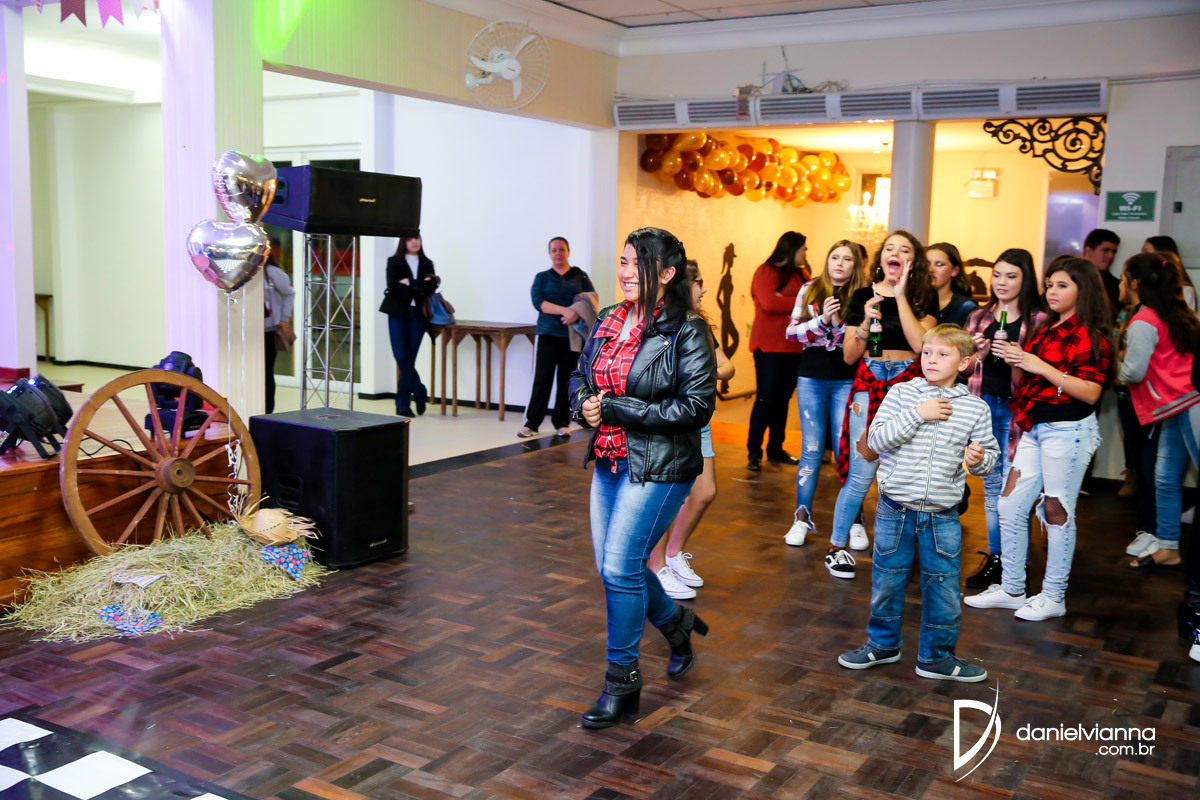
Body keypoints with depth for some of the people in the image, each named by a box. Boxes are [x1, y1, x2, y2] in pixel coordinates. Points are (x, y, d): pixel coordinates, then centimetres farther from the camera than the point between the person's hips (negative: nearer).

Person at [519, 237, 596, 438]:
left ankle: (562, 423, 11)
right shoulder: (542, 277, 9)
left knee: (567, 380, 2)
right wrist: (565, 310, -21)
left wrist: (578, 312, -21)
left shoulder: (580, 276, 12)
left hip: (572, 335, 1)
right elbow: (538, 302, -7)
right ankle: (531, 423, 0)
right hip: (547, 334, -1)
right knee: (542, 379, -5)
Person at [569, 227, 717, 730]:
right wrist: (584, 405, -5)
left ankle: (622, 681, 9)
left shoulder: (686, 332, -12)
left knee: (620, 566, -9)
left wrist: (617, 411, -20)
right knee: (613, 565, 13)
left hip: (659, 467, -7)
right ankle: (677, 623, 41)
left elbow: (697, 406, -19)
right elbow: (580, 376, 20)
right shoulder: (608, 322, 8)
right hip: (609, 462, 7)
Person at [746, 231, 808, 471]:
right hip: (769, 346, -7)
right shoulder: (766, 272, -5)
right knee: (765, 399, -6)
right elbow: (769, 303, -19)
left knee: (783, 399, 8)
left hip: (794, 347, 7)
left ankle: (775, 449, 16)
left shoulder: (799, 275, 16)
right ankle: (754, 453, 0)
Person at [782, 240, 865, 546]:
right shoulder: (810, 290, 5)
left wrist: (838, 323, -17)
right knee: (811, 449, 5)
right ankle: (802, 518, 12)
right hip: (811, 378, 1)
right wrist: (822, 319, -15)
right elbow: (791, 333, -1)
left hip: (846, 381, -1)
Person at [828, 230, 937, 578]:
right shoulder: (863, 296, 7)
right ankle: (836, 546, 8)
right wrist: (866, 323, -12)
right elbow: (849, 356, 5)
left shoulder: (924, 299, 6)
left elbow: (920, 344, -11)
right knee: (861, 473, -6)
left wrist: (902, 297, -10)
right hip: (869, 385, -1)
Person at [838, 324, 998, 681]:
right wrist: (917, 415, -19)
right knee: (887, 580, 13)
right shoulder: (901, 393, -3)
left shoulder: (976, 408, 0)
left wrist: (980, 459, -17)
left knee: (943, 586, 7)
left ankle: (936, 656, 26)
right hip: (896, 508, 0)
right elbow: (876, 440, -10)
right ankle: (882, 644, 34)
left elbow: (990, 452, 6)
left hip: (943, 516, 0)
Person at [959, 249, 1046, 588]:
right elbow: (965, 368, 14)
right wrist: (980, 353, -7)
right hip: (984, 404, 4)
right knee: (991, 483, 11)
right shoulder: (978, 317, 12)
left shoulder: (1038, 320, -1)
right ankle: (994, 557, 19)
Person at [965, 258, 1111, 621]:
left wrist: (1038, 366, -20)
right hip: (1035, 428, 8)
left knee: (1056, 512, 0)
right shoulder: (1046, 330, 14)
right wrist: (1015, 360, 2)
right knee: (1009, 506, 6)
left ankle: (1054, 597, 14)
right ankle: (1012, 589, 18)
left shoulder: (1089, 337, -8)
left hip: (1068, 430, -8)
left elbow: (1090, 393, -18)